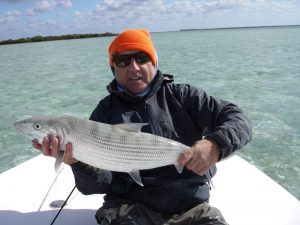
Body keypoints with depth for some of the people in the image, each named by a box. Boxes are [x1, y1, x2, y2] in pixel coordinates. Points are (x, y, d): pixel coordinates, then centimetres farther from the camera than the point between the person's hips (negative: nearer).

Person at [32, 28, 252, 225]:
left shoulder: (181, 95, 5)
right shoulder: (106, 111, 5)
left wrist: (215, 144, -23)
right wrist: (80, 161, -23)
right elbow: (96, 185, 0)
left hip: (192, 207, 1)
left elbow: (238, 119, -2)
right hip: (130, 207, 0)